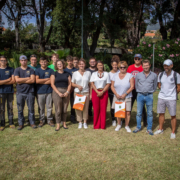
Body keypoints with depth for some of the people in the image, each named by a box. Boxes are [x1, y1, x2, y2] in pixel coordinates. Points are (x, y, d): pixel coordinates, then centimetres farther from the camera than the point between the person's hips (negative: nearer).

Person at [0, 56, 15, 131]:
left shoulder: (11, 69, 5)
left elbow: (13, 81, -4)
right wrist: (8, 80, -5)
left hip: (10, 91, 0)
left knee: (10, 108, 5)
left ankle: (11, 123, 15)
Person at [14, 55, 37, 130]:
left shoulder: (31, 70, 5)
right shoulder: (17, 70, 6)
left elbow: (33, 80, -9)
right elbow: (17, 80, -10)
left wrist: (22, 81, -10)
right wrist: (27, 78, -8)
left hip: (30, 92, 0)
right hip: (20, 92, 0)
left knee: (31, 108, 5)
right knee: (20, 109, 5)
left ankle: (32, 122, 18)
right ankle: (21, 123, 17)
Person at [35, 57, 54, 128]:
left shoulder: (51, 70, 6)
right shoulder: (37, 71, 6)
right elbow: (37, 81, -8)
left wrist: (41, 81, -6)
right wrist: (47, 79, -5)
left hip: (49, 91, 0)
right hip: (40, 92, 0)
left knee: (49, 107, 4)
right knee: (41, 107, 5)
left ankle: (50, 120, 15)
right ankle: (42, 120, 17)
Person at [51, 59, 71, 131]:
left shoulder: (67, 74, 12)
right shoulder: (54, 74, 5)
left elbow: (69, 84, 8)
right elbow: (52, 84, -2)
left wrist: (67, 92, -7)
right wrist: (59, 93, -11)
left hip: (66, 93, 2)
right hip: (57, 92, -2)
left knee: (65, 109, 6)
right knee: (58, 109, -3)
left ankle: (64, 123, 19)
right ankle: (58, 124, 6)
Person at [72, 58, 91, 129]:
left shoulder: (88, 73, 6)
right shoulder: (75, 73, 4)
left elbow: (90, 84, 7)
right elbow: (72, 83, 7)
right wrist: (77, 86, -13)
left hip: (86, 93, 0)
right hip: (77, 93, 0)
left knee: (86, 107, 2)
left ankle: (85, 122, 15)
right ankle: (80, 122, 14)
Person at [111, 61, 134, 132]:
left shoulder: (130, 76, 0)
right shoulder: (115, 75, 8)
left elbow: (132, 86, -5)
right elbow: (112, 86, 7)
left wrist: (125, 94, -13)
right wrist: (116, 94, -6)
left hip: (127, 97, -2)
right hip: (117, 97, 2)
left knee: (127, 112, -2)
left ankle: (127, 126, 15)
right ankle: (119, 124, 25)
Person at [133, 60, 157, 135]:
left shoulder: (154, 75, 0)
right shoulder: (138, 75, 1)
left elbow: (155, 86, 12)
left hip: (149, 96, 0)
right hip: (140, 95, 1)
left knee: (150, 113, 5)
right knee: (139, 112, 6)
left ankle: (149, 128, 16)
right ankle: (138, 127, 19)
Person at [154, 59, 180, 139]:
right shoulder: (161, 74, 4)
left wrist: (172, 93, 7)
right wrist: (164, 91, 8)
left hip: (171, 98, -4)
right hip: (161, 97, 4)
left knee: (173, 115, 3)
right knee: (161, 113, 13)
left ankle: (173, 132, 14)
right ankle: (160, 129, 28)